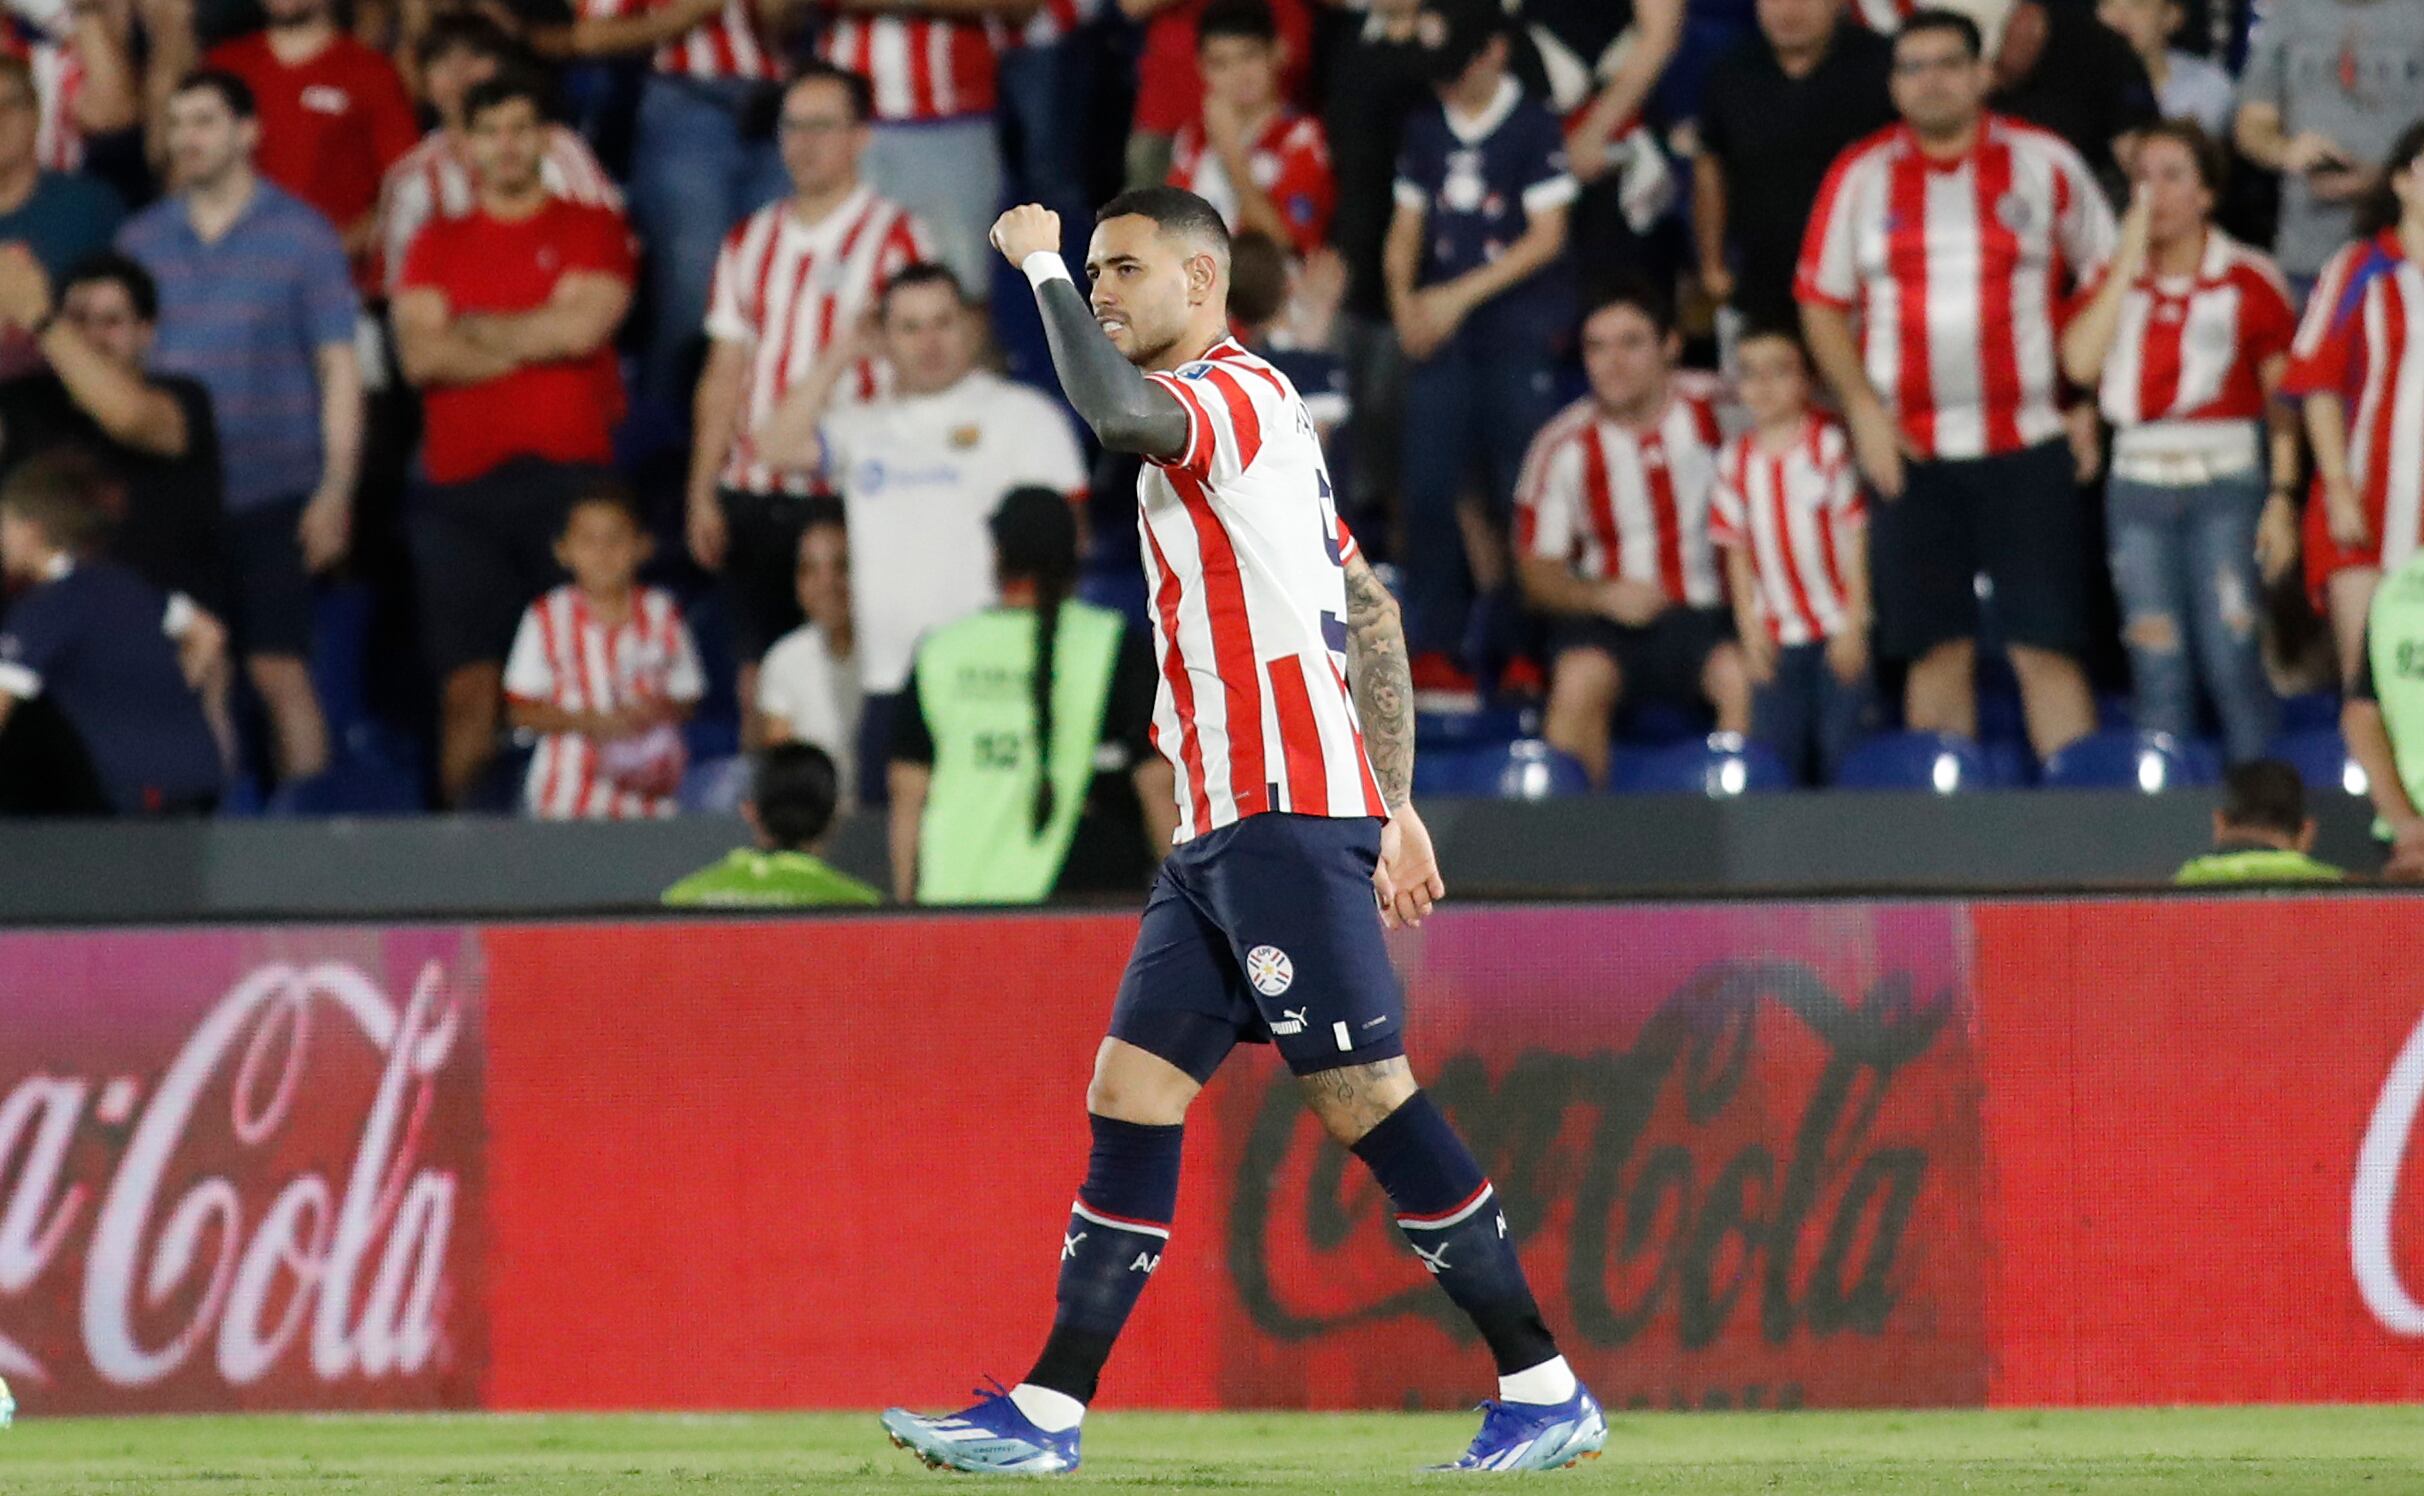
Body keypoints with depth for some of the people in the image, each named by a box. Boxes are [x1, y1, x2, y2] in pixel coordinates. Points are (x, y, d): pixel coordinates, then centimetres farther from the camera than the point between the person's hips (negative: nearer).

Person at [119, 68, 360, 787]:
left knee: (279, 672, -3)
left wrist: (336, 490, -7)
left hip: (271, 499, -3)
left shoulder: (300, 234, 1)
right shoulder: (142, 237, 10)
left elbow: (340, 368, 1)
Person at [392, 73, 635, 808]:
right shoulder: (437, 244, 15)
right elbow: (420, 355, 1)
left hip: (570, 473, -2)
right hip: (463, 483, 2)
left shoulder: (593, 229, 9)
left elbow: (584, 325, -7)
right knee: (468, 686, -4)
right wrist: (534, 341, -2)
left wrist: (476, 329, 3)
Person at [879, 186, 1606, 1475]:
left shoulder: (1234, 393, -8)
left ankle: (1544, 1389, -7)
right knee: (1130, 1094, 5)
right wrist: (1395, 808, 24)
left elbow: (1115, 410, -32)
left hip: (1286, 818, -10)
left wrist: (1040, 264, -16)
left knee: (1364, 1093, -11)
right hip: (1221, 832, 10)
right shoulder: (1239, 420, 23)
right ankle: (1048, 1413, 4)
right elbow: (1371, 614, 25)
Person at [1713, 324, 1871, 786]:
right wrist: (1750, 629, 1)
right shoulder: (1736, 460, 6)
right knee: (1779, 757, 0)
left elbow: (1855, 539, -5)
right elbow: (1737, 551, 9)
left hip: (1840, 627, -3)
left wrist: (1854, 626, -10)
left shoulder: (1829, 445, -4)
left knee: (1841, 750, -7)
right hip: (1778, 637, 3)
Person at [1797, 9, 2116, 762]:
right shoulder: (1860, 177, 6)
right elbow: (1821, 304, 10)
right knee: (1937, 649, 3)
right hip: (1911, 449, 2)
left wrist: (2089, 402, -1)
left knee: (2046, 647, -5)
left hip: (2029, 445, -1)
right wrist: (1863, 409, -3)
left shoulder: (2044, 163, 2)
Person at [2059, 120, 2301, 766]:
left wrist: (2283, 499, -6)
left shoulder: (2249, 280, 1)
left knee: (2231, 659, -12)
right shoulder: (2113, 276, 10)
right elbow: (2080, 363, -8)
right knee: (2158, 668, 0)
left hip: (2225, 482, -3)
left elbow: (2284, 399, 2)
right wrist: (2130, 260, -7)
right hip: (2140, 483, 3)